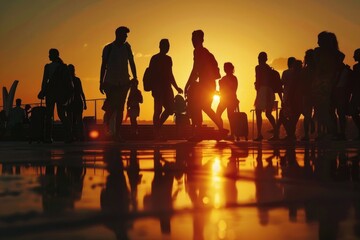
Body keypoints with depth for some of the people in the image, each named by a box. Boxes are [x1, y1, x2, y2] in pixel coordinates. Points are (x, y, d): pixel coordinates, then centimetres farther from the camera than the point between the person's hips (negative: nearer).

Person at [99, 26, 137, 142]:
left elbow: (131, 63, 11)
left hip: (123, 82, 3)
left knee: (120, 108, 1)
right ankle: (105, 127, 13)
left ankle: (117, 133, 4)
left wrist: (135, 77, 1)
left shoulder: (126, 47, 7)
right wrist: (101, 82, -1)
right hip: (110, 82, -3)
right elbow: (103, 66, 3)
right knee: (111, 107, -11)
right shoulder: (108, 48, 0)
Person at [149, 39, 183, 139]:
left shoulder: (168, 59, 19)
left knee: (170, 109, 3)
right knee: (158, 110, -9)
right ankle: (156, 133, -6)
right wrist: (153, 88, -20)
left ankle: (157, 127, 16)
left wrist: (176, 87, 24)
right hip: (158, 88, -8)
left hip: (166, 88, 8)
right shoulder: (155, 58, -4)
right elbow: (151, 74, -11)